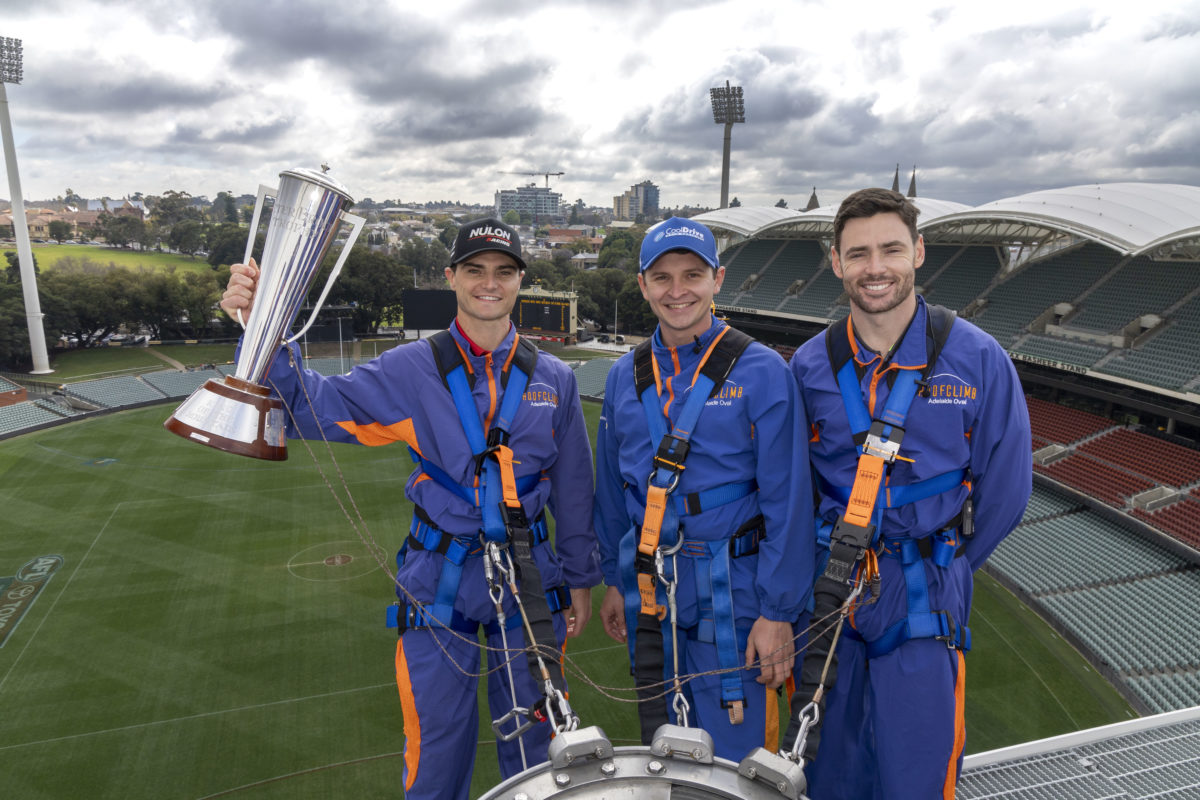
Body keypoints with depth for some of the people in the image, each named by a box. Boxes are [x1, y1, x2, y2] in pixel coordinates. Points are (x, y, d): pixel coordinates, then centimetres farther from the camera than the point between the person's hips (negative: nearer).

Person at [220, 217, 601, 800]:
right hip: (440, 579, -1)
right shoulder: (410, 370, -4)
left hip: (529, 577, 2)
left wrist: (580, 578, 9)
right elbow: (311, 405, -11)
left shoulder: (553, 379, 1)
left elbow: (573, 487, 6)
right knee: (438, 739, 14)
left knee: (532, 736, 18)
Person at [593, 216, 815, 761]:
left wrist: (778, 611, -12)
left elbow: (788, 501, -10)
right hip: (648, 590, 4)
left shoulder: (761, 371, -9)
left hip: (732, 591, -4)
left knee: (732, 759, 6)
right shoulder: (624, 377, 6)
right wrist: (614, 581, 14)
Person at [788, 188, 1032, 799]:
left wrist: (941, 565, 5)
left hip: (922, 600, -1)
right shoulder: (811, 365, -1)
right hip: (826, 588, 2)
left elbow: (1005, 489, 1)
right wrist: (829, 561, 6)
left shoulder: (977, 360, -6)